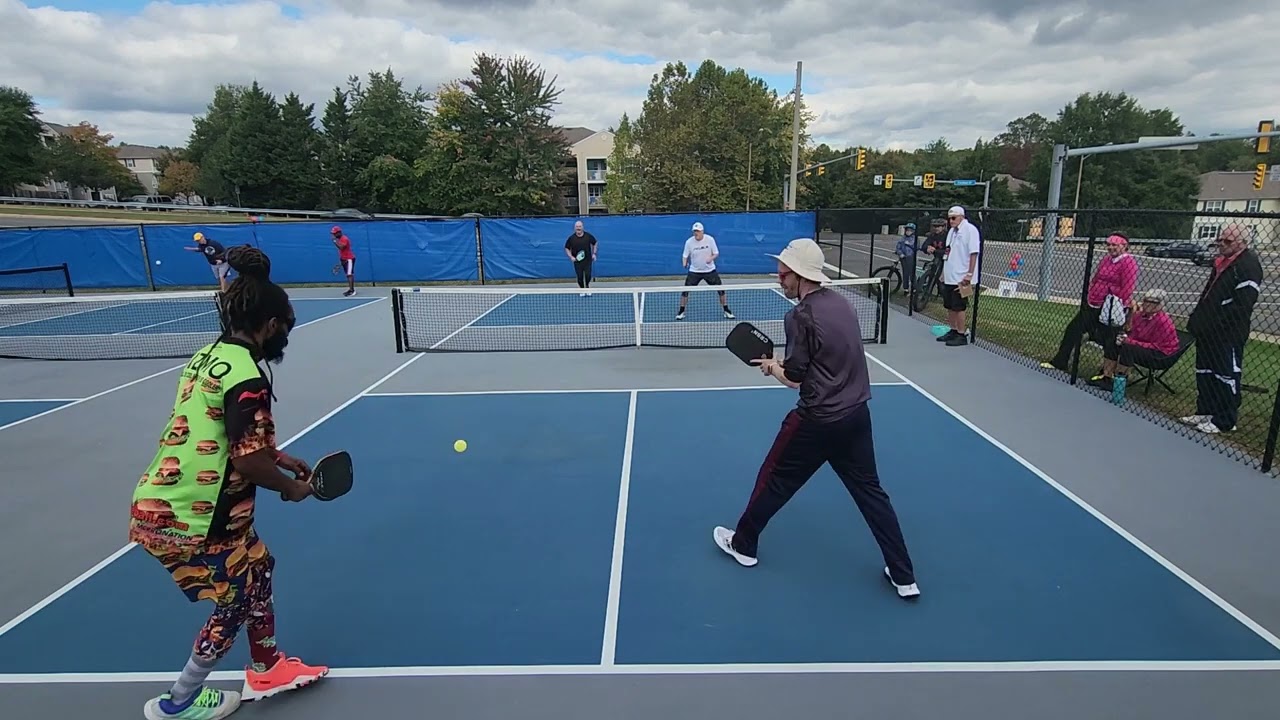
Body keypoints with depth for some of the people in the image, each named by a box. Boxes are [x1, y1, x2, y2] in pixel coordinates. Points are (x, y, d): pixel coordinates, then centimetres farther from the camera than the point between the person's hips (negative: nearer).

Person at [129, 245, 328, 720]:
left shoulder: (209, 356, 5)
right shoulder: (246, 376, -23)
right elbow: (248, 460, -23)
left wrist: (281, 459, 17)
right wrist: (290, 487, -5)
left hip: (159, 502, 9)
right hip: (186, 518, -9)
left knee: (258, 568, 22)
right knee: (235, 601, 13)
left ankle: (267, 670, 39)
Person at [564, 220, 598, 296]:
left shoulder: (588, 236, -5)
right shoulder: (571, 238, -7)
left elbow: (594, 243, 12)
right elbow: (566, 248, 4)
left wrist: (594, 253, 4)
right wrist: (571, 257, -10)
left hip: (588, 260, 0)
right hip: (577, 260, 0)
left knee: (588, 275, -5)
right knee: (580, 277, 4)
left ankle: (587, 289, 21)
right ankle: (582, 290, 25)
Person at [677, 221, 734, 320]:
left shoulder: (710, 239, -10)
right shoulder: (689, 242, -9)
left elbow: (716, 253, -3)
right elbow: (685, 256, -1)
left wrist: (711, 258, -24)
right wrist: (684, 263, -23)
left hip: (710, 270, 0)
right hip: (694, 271, 0)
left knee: (721, 289, -3)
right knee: (685, 291, -7)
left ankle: (726, 311, 14)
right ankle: (681, 312, 11)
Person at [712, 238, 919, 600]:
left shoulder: (800, 316, -17)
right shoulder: (841, 302, 6)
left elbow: (794, 378, -15)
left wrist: (771, 367, 5)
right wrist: (787, 363, 12)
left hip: (817, 421, -7)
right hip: (857, 414, 7)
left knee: (773, 480, 13)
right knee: (870, 491, 15)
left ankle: (743, 544, 31)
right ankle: (904, 577, 19)